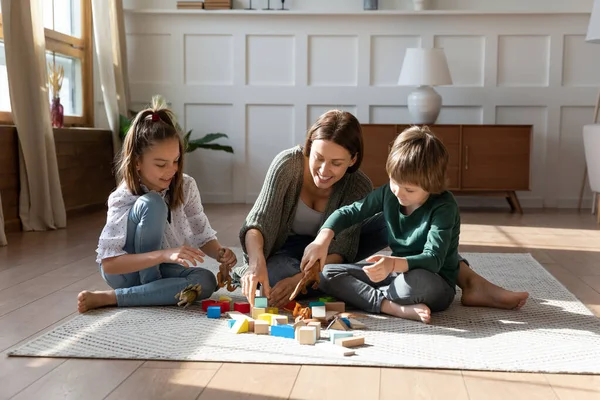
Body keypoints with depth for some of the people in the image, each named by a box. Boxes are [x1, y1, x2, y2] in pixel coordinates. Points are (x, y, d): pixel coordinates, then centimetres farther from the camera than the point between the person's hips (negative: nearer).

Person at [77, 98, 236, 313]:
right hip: (128, 272, -5)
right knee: (152, 204, -30)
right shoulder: (123, 199, -24)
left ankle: (108, 298, -23)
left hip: (165, 269, 5)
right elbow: (108, 264, -32)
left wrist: (219, 253, -28)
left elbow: (203, 235, -4)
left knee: (206, 281, -31)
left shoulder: (186, 187, -11)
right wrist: (165, 254, -45)